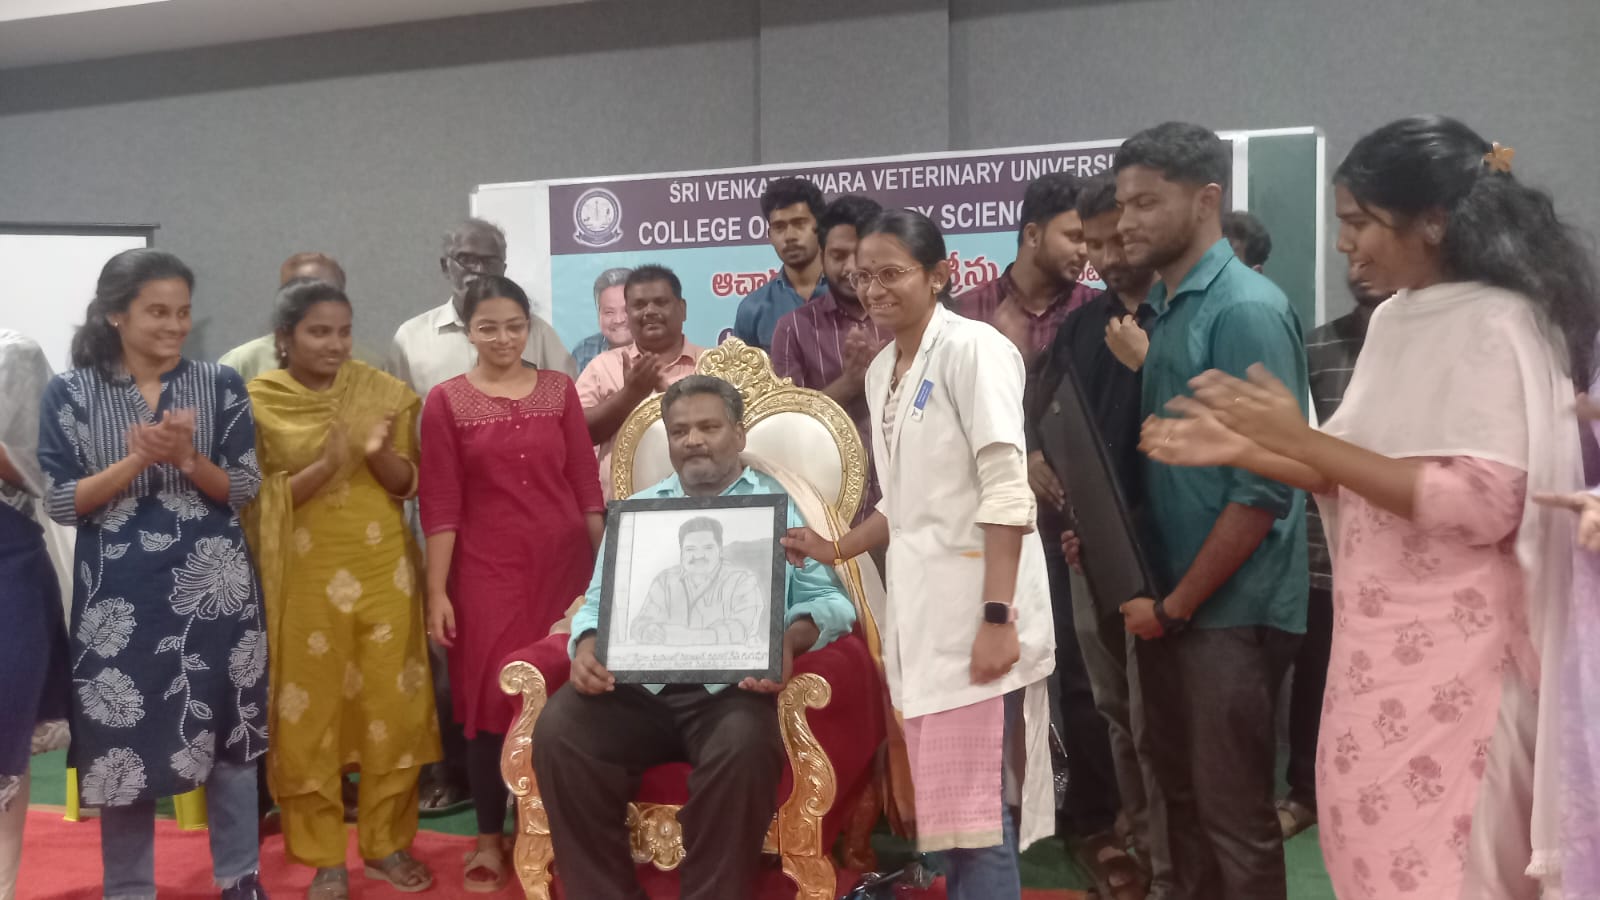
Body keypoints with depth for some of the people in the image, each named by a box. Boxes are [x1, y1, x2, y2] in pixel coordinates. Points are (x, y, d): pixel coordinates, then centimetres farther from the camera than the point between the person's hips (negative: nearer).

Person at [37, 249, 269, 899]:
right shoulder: (70, 393, 0)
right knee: (123, 738, 5)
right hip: (118, 595, -1)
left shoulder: (221, 386, 2)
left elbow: (243, 491, 0)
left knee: (227, 733, 7)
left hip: (213, 589, 1)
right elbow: (60, 503, -5)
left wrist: (187, 458, -18)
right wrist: (139, 459, -17)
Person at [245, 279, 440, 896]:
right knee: (310, 712, 4)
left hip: (383, 567, 2)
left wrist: (378, 454, -19)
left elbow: (406, 485, 2)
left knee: (391, 705, 5)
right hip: (306, 574, -2)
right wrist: (327, 465, -22)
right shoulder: (258, 401, -4)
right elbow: (261, 499, -6)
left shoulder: (382, 392, 1)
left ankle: (386, 844, 21)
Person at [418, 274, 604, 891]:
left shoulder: (559, 390, 6)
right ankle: (490, 838, 14)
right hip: (486, 572, -2)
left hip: (563, 564, 2)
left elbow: (587, 487, 6)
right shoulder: (446, 402, 0)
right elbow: (439, 506, -2)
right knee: (492, 700, 0)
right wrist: (436, 591, -6)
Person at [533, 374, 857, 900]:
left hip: (733, 686, -3)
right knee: (558, 730, -26)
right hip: (634, 684, 3)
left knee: (745, 746, -36)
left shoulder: (781, 506, 14)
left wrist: (790, 640, -18)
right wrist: (587, 643, -4)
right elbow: (599, 599, 20)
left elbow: (825, 597, 5)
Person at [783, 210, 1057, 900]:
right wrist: (836, 550, 14)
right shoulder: (882, 370, 15)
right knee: (947, 809, 12)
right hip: (920, 610, 8)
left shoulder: (973, 349, -9)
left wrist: (997, 616, -21)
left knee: (976, 814, -5)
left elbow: (1007, 492, -16)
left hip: (974, 609, -8)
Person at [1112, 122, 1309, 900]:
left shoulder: (1247, 310, -15)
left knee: (1232, 812, 3)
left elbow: (1263, 488, -19)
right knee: (1180, 791, 17)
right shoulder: (1161, 306, 9)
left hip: (1229, 609, -8)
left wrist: (1177, 604, -13)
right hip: (1167, 597, 8)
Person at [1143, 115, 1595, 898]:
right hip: (1379, 641, 8)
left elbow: (1483, 503, -23)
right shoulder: (1394, 320, 10)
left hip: (1453, 650, -8)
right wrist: (1242, 451, 2)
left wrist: (1301, 438, -22)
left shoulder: (1499, 325, -14)